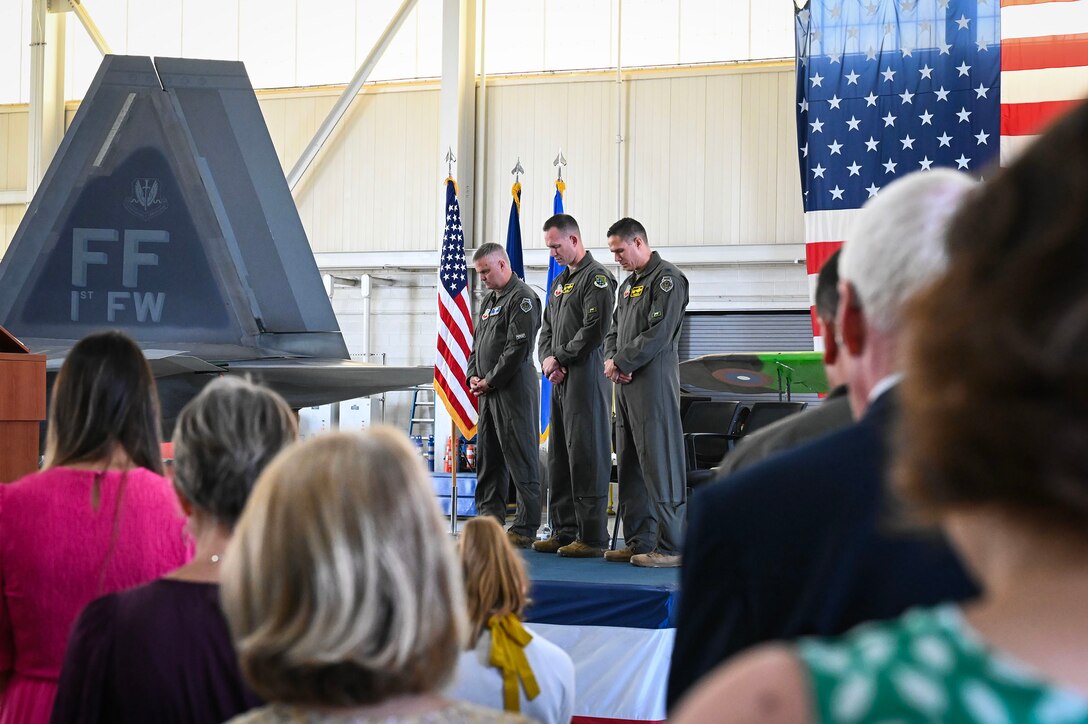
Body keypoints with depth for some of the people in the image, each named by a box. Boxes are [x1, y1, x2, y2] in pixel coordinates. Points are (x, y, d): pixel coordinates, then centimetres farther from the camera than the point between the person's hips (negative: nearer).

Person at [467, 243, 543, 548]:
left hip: (515, 389, -10)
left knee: (521, 459, -7)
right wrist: (473, 376, 7)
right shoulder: (489, 300, 20)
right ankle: (489, 518, 20)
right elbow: (477, 342, 24)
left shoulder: (522, 298, -9)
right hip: (489, 391, 10)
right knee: (488, 457, 12)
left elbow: (518, 348, -16)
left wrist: (490, 381, -13)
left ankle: (526, 528, -5)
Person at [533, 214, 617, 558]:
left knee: (586, 455, -9)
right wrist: (548, 362, 2)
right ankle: (564, 532, 17)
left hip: (586, 377, -9)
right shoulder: (559, 282, 21)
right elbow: (547, 330, 21)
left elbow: (595, 330, -17)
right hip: (560, 380, 9)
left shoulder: (596, 277, -7)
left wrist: (559, 357, -9)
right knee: (560, 458, 11)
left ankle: (592, 537, -8)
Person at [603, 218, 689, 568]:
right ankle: (639, 541, 17)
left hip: (654, 381, -9)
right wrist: (611, 360, 2)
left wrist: (621, 363, -11)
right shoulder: (628, 284, 21)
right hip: (626, 383, 9)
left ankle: (671, 547, -9)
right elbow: (614, 330, 23)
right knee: (629, 466, 11)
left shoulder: (667, 278, -7)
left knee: (660, 464, -10)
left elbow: (658, 333, -16)